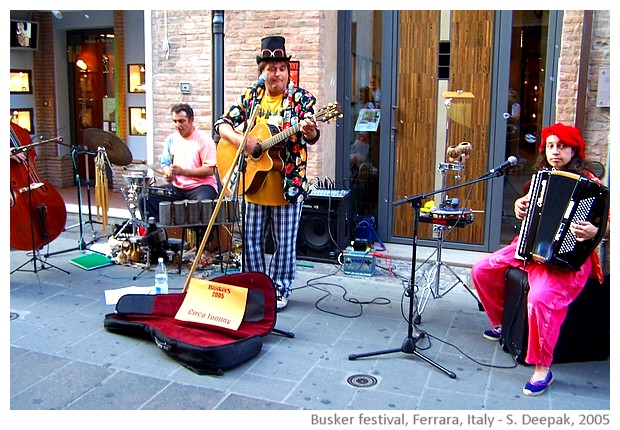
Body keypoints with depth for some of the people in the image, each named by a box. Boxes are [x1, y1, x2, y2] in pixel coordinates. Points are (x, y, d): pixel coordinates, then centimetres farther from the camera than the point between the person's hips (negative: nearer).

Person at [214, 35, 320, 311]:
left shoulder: (301, 99, -2)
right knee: (252, 240, 11)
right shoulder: (249, 97, 6)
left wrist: (309, 131, -35)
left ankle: (279, 290, 21)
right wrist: (240, 140, -15)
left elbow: (312, 137, -11)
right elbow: (223, 124, 5)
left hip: (289, 184, -3)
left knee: (284, 242, 5)